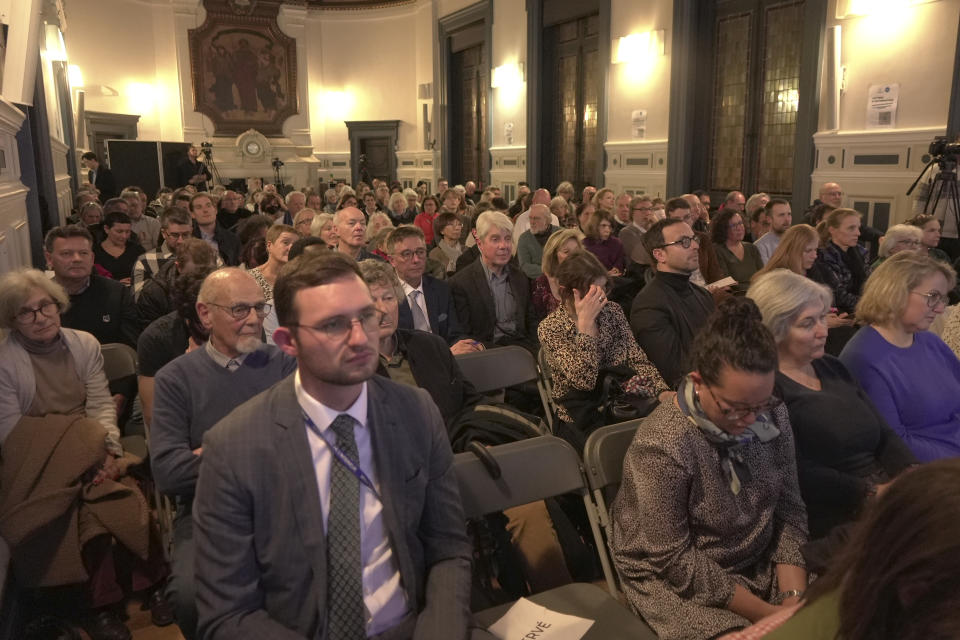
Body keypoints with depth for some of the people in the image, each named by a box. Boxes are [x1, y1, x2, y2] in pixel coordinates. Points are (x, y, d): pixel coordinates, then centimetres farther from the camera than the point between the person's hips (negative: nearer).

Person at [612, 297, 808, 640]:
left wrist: (793, 598, -14)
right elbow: (675, 559, -22)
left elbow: (789, 509, -2)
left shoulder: (772, 416, -9)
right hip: (675, 581, -5)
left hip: (762, 564, 5)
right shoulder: (661, 447, -28)